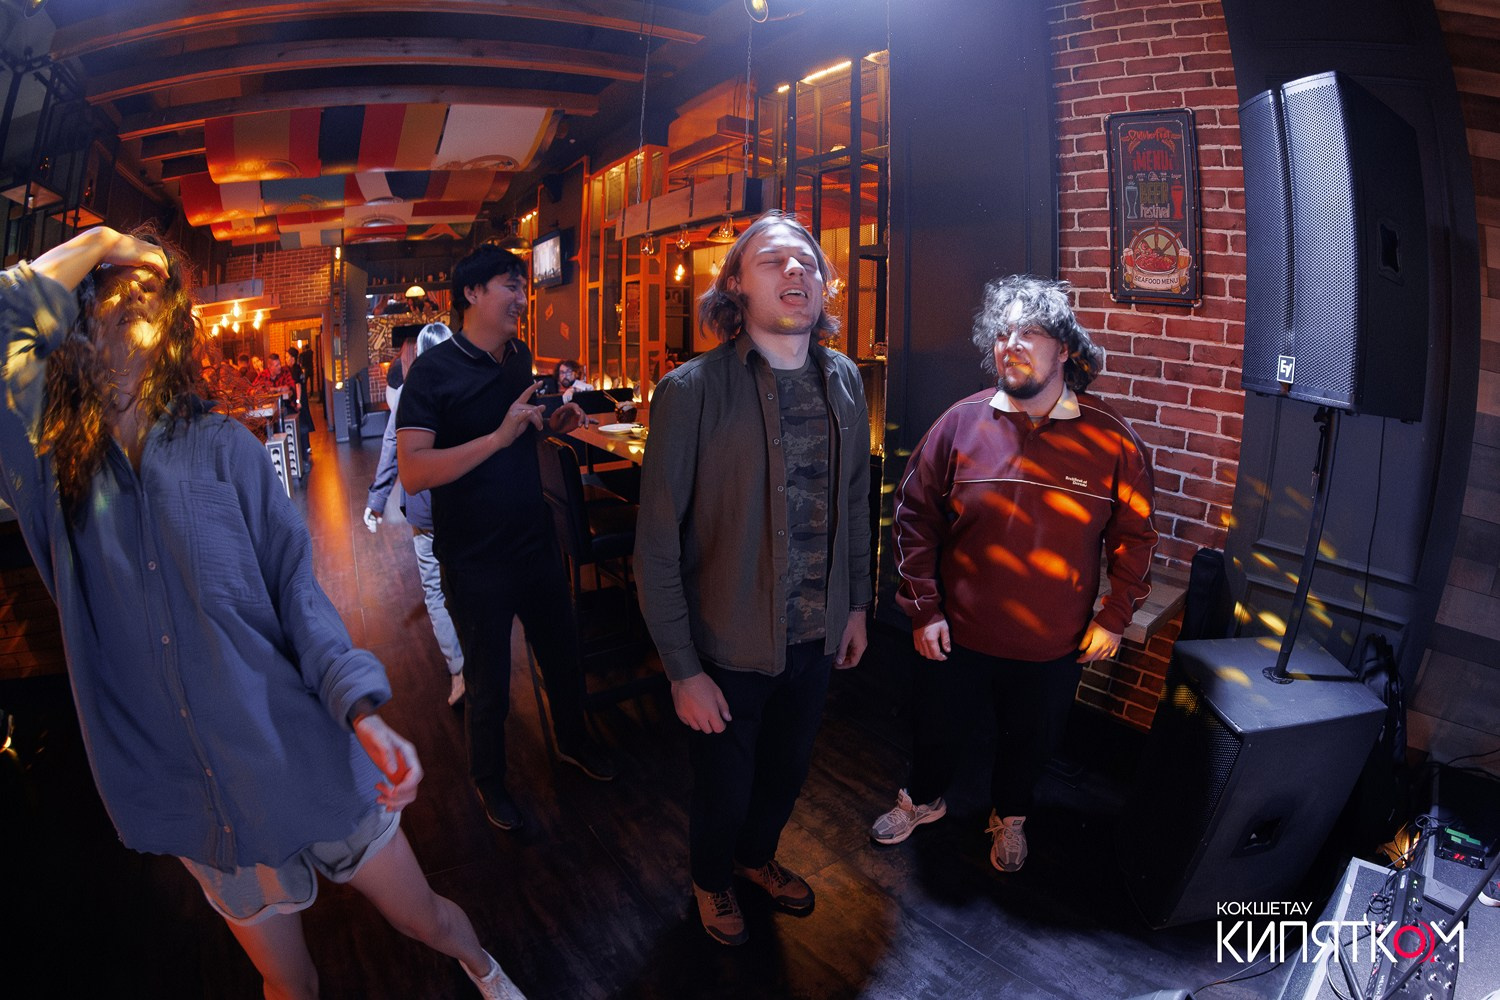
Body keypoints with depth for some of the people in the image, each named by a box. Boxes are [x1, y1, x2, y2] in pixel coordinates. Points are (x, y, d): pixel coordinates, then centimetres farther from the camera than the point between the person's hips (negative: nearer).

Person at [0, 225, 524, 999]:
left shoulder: (224, 447, -3)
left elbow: (296, 590, -7)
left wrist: (364, 711, -19)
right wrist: (96, 244, -4)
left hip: (305, 765, -1)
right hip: (192, 799, 1)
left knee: (428, 919, 16)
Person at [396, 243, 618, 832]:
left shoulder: (520, 359, 5)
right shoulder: (433, 373, -16)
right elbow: (413, 473, -26)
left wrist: (553, 425, -1)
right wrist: (501, 436, -33)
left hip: (536, 542, 6)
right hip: (475, 562, -6)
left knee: (563, 657, 20)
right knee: (488, 684, 11)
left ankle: (572, 740, 48)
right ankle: (488, 779, 37)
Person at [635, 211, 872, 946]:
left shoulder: (844, 380, -1)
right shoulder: (692, 391, -18)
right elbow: (658, 546, -15)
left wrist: (856, 604, 14)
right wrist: (683, 670, -13)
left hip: (817, 637, 5)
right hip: (730, 646, -4)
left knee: (787, 771, 24)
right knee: (724, 788, 17)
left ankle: (757, 856, 57)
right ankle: (711, 880, 51)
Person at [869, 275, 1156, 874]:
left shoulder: (1111, 440, -10)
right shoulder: (962, 423, -11)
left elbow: (1134, 534, 0)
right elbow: (915, 517, -6)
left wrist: (1114, 617, -1)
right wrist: (923, 610, -8)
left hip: (1056, 645, 1)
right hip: (957, 633, 0)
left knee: (1031, 740, 23)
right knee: (938, 727, 21)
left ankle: (1009, 817, 53)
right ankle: (923, 800, 52)